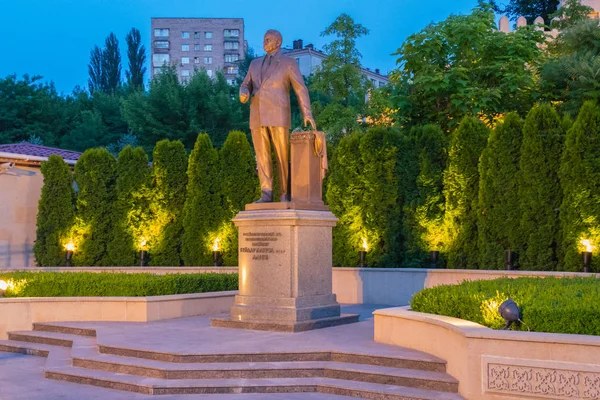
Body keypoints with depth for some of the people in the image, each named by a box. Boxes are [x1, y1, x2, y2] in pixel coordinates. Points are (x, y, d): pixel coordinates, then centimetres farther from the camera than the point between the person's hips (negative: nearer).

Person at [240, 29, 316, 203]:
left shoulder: (289, 63, 5)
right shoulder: (255, 63, 20)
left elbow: (300, 89, -1)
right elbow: (245, 86, 18)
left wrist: (307, 114, -11)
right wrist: (243, 94, -8)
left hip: (278, 115, -4)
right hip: (257, 116, 5)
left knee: (283, 156, -5)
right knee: (262, 156, -1)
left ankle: (285, 195, 2)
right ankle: (266, 195, -1)